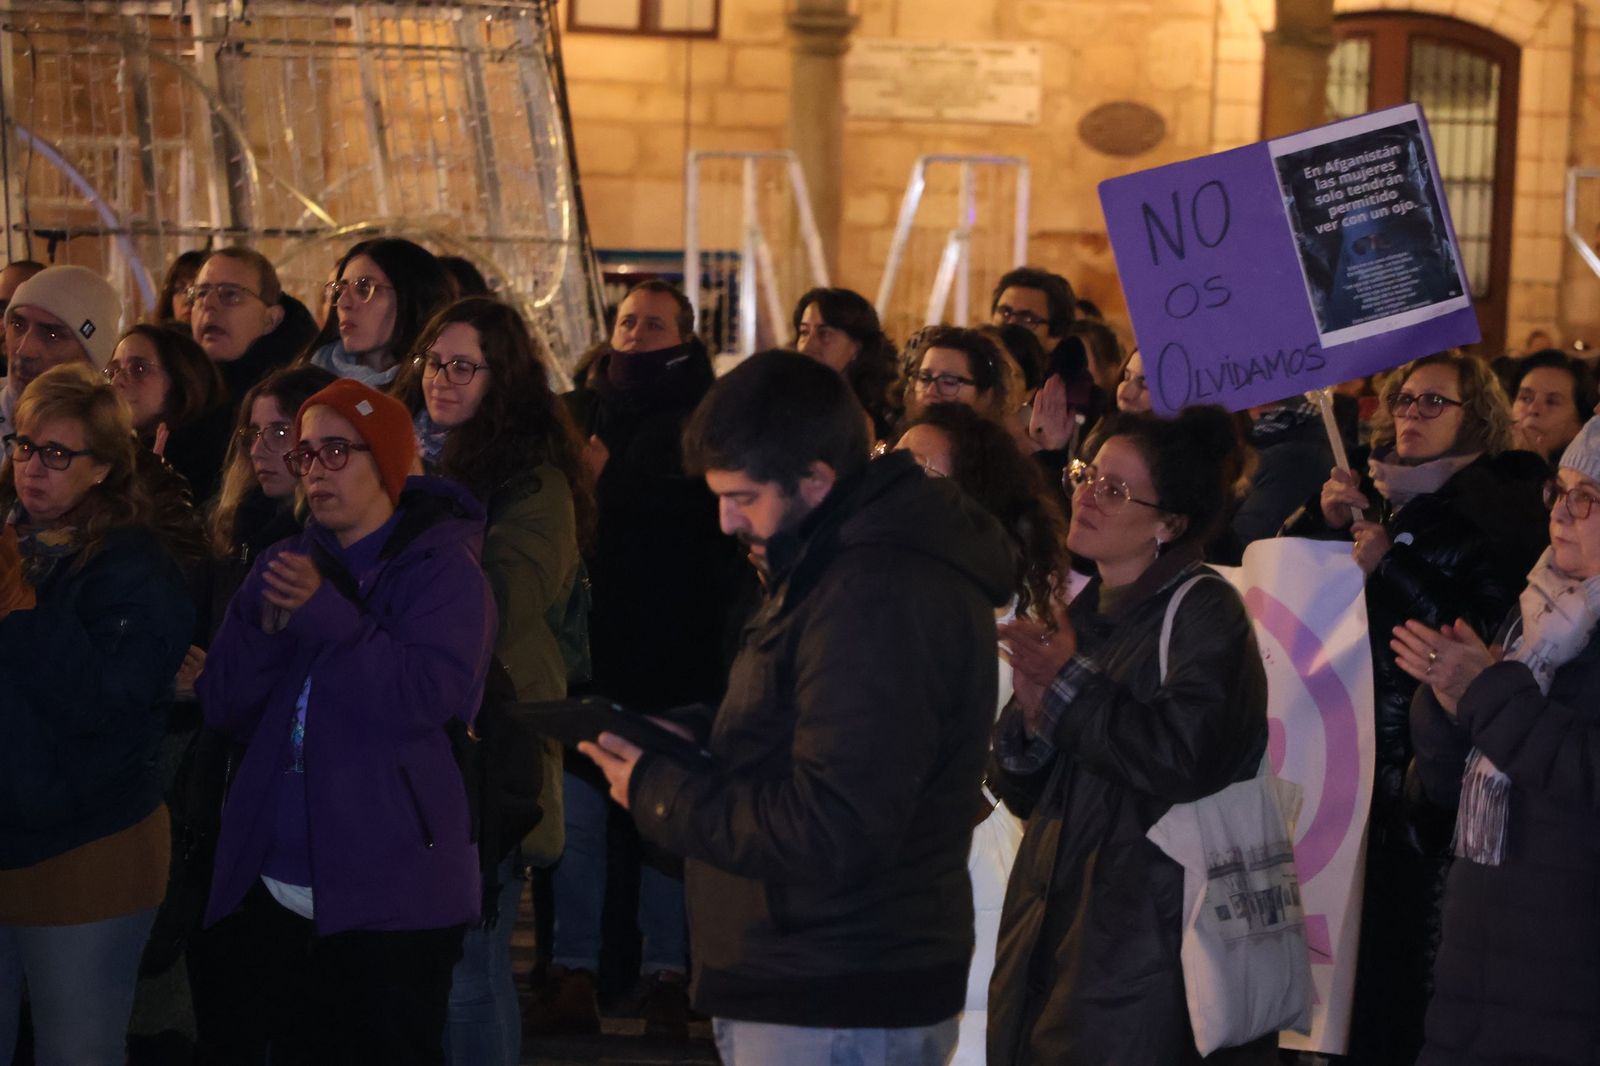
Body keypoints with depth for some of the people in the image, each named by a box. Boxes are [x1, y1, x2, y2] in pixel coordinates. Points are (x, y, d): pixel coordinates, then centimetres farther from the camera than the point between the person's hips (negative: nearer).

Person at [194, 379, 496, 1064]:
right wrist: (268, 626, -11)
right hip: (274, 896, 5)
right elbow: (221, 706, 6)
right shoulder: (285, 566, 13)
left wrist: (327, 615, -21)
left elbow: (428, 696, -20)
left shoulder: (442, 569, -4)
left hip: (389, 901, -5)